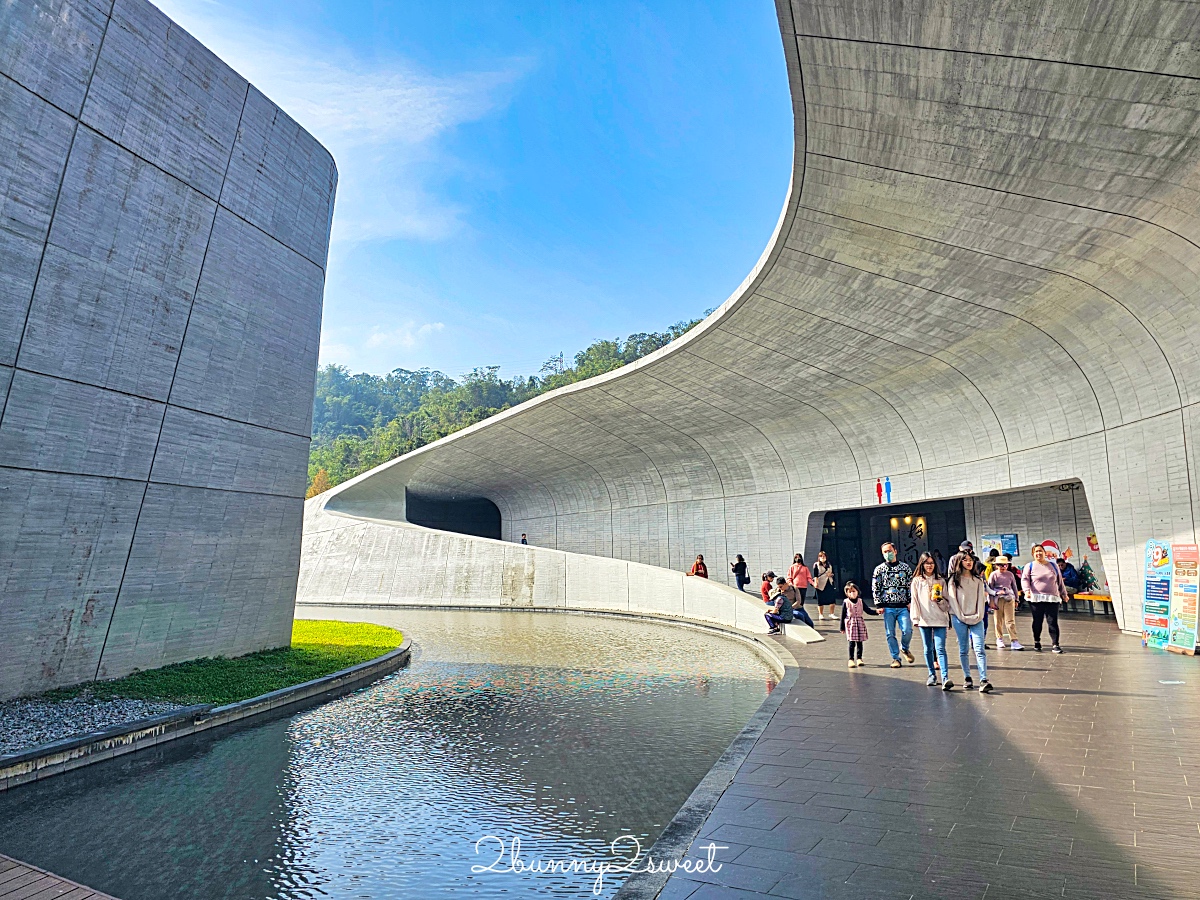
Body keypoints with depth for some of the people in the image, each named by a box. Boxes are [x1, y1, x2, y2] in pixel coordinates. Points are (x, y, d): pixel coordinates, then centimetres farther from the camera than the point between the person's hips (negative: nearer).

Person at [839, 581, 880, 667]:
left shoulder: (861, 601, 5)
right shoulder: (846, 602, -3)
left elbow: (868, 610, 6)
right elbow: (843, 615, 1)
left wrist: (877, 611, -13)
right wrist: (842, 627, 3)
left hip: (860, 623, 3)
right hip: (850, 623, -3)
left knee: (860, 642, 7)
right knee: (852, 642, -7)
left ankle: (859, 658, 20)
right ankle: (851, 659, 1)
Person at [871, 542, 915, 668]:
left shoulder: (905, 567, 7)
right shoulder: (879, 569, 4)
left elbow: (911, 585, 9)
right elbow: (875, 588, 4)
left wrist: (911, 601, 1)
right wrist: (879, 605, -1)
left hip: (903, 606, 0)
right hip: (888, 607, 0)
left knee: (907, 630, -9)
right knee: (890, 634, 2)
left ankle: (904, 648, 22)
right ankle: (895, 658, 15)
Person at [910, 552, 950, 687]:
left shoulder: (940, 581, 9)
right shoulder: (917, 581, 6)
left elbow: (947, 602, 11)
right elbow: (914, 600, 4)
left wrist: (940, 599, -10)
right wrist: (915, 618, -3)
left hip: (940, 619, 0)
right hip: (924, 619, 0)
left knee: (940, 648, -9)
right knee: (928, 649, 7)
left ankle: (945, 677, -11)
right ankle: (932, 675, 17)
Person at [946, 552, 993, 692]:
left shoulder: (978, 579, 13)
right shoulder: (954, 579, 5)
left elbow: (981, 598, 9)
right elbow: (952, 598, 0)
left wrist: (978, 615, -4)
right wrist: (961, 616, -8)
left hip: (976, 618, 2)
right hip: (959, 618, -1)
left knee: (979, 649, -10)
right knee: (963, 649, 2)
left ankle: (983, 680, -14)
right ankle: (967, 678, 10)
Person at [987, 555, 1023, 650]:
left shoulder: (1010, 574, 7)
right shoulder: (994, 574, 1)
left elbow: (1014, 587, 16)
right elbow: (989, 588, 2)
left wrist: (1016, 600, 16)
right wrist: (991, 602, -3)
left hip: (1009, 599, 1)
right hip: (998, 599, -1)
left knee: (1010, 620, -5)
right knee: (998, 620, 7)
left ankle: (1014, 641, -6)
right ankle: (999, 639, 19)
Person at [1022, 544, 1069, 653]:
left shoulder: (1053, 565, 14)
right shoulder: (1030, 566, 5)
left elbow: (1060, 581, 21)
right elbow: (1024, 579, -3)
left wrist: (1064, 594, 22)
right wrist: (1027, 590, -18)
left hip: (1052, 599, 2)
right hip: (1035, 599, -2)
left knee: (1053, 622, -4)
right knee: (1037, 621, 5)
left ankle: (1055, 644, 2)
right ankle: (1037, 642, 21)